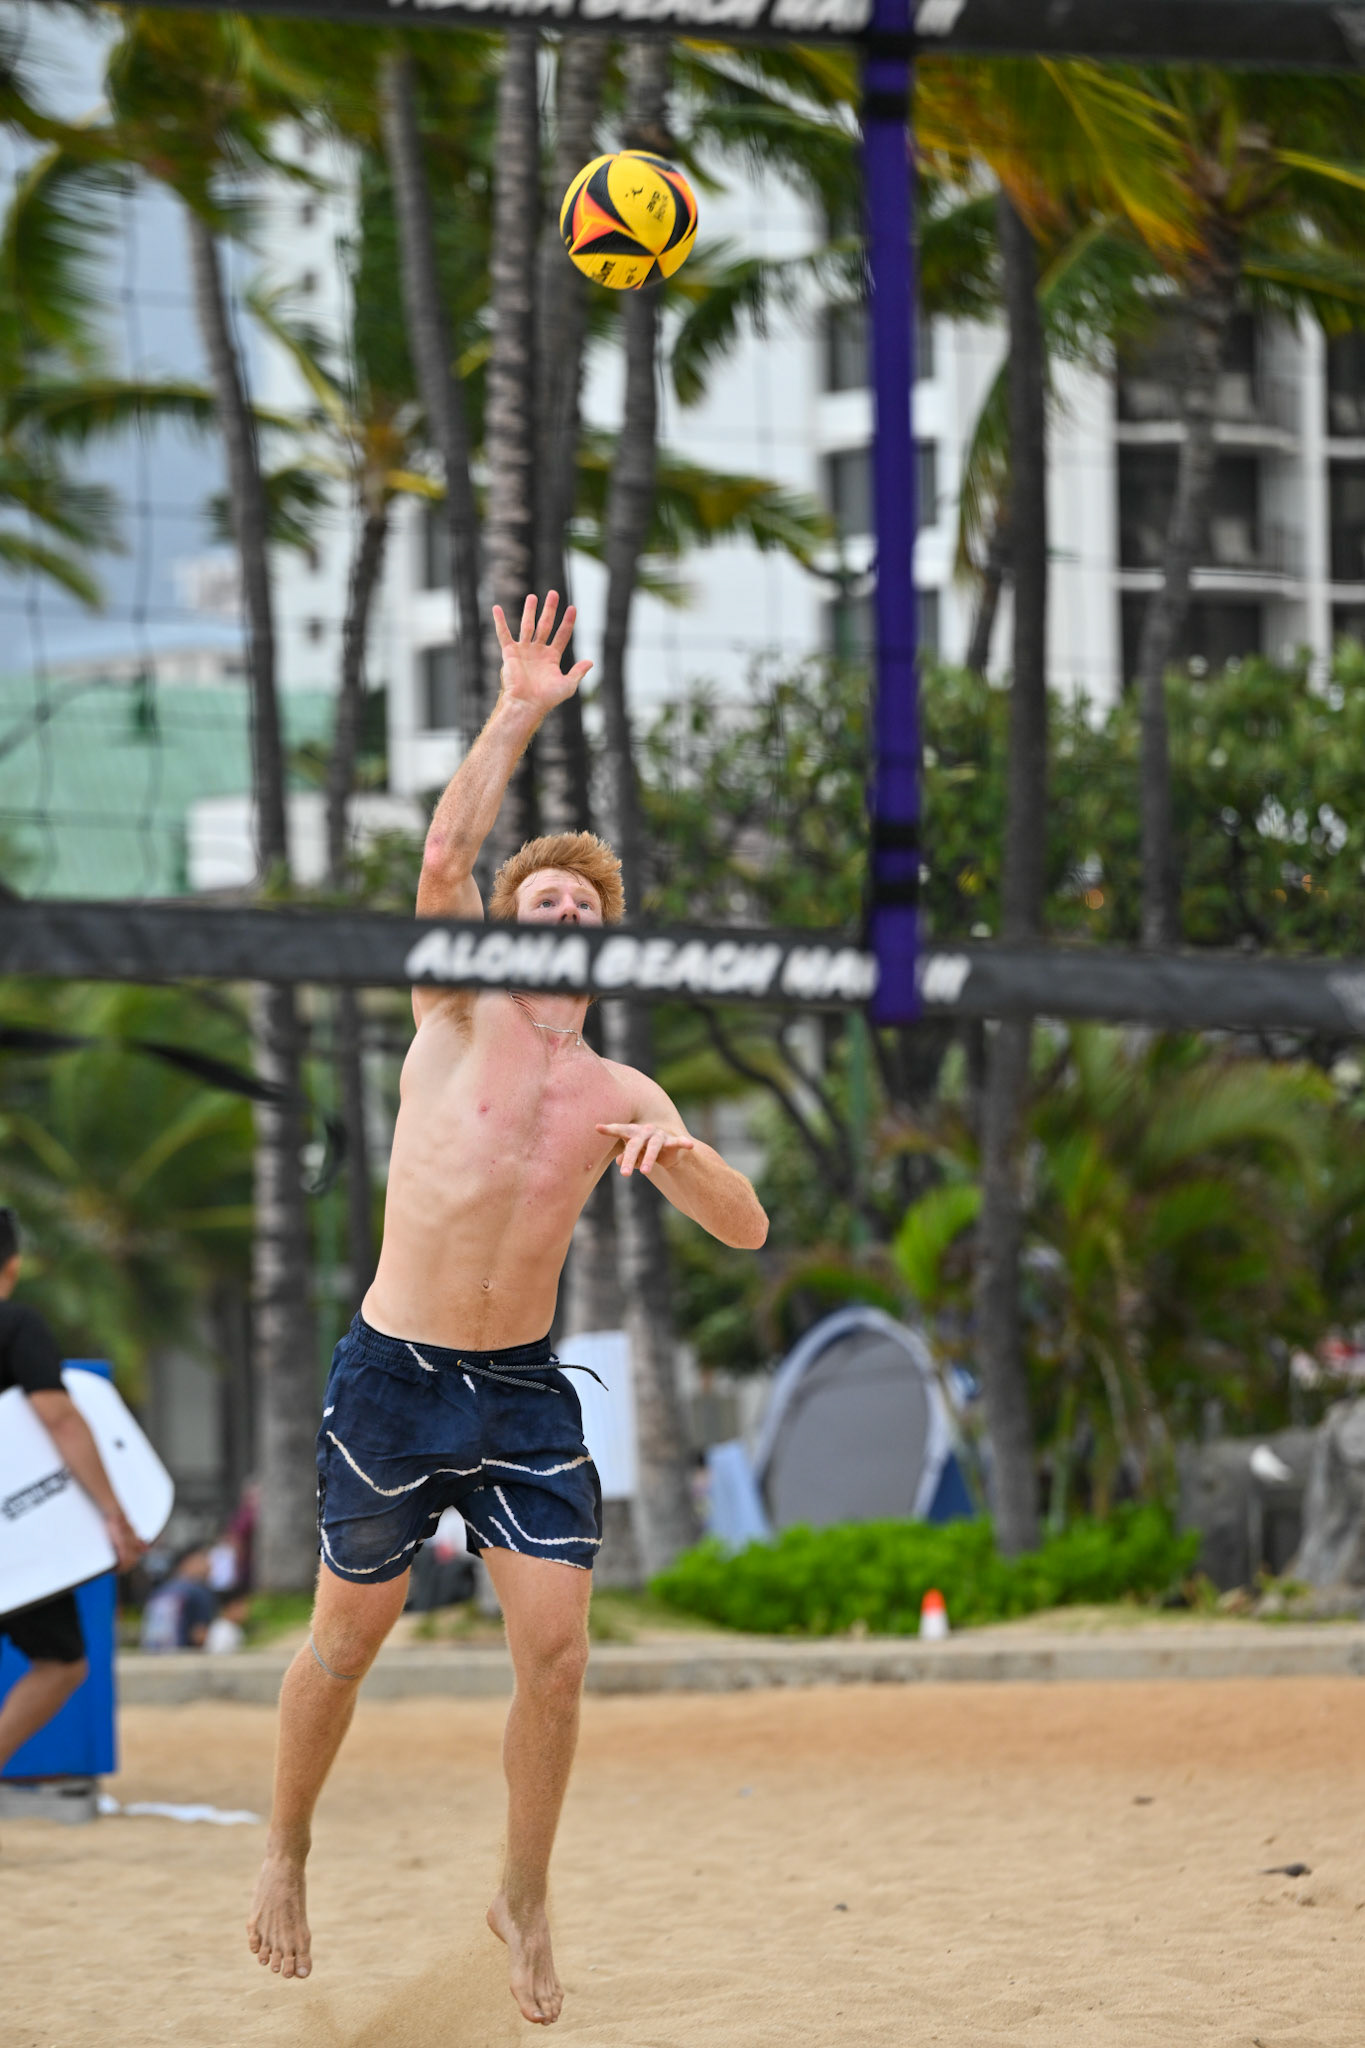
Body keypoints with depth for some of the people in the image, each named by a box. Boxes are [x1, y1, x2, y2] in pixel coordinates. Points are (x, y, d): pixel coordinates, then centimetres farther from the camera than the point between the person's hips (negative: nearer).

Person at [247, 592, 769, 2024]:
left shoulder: (621, 1096, 5)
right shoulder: (459, 1017, -3)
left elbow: (744, 1231, 0)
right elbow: (445, 857, -19)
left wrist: (675, 1155, -20)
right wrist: (517, 715, -24)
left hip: (525, 1389, 2)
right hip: (394, 1377, -2)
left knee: (555, 1648, -7)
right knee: (346, 1643, 9)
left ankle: (524, 1898, 12)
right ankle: (285, 1856, 32)